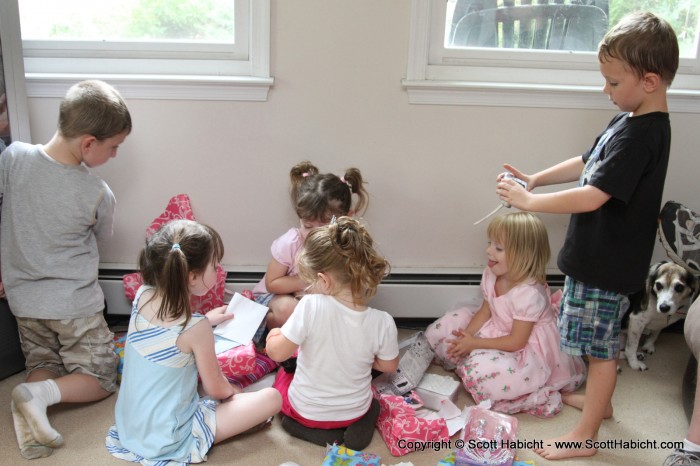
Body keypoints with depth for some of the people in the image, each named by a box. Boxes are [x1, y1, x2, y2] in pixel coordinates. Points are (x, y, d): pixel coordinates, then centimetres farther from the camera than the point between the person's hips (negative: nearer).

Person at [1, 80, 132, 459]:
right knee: (100, 379, 12)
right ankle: (42, 394, -15)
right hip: (75, 305, -4)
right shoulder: (98, 195, -20)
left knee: (43, 364, 23)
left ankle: (37, 390, -11)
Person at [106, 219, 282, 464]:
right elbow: (216, 388, -11)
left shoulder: (142, 296, -9)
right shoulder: (196, 327, -26)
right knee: (272, 398, -6)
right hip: (169, 441, -7)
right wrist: (231, 391, 10)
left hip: (129, 425, 7)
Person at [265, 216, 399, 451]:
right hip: (354, 410, 2)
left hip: (306, 410, -2)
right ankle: (362, 421, 9)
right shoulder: (382, 322, -23)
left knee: (282, 375, 30)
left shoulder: (310, 306, -31)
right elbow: (388, 366, -5)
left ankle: (308, 429, 10)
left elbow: (277, 353, -22)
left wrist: (273, 335, 0)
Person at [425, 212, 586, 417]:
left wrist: (474, 344, -20)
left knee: (480, 374, -35)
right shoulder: (491, 275, -7)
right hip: (500, 333, 8)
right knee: (441, 330, 1)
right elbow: (486, 311, 4)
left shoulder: (530, 293, -30)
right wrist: (467, 336, -14)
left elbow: (516, 342, -24)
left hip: (528, 352, -8)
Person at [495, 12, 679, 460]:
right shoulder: (631, 121, 5)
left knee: (601, 347, 4)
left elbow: (592, 197, -30)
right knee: (602, 343, 25)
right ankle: (600, 400, 46)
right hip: (599, 255, 9)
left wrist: (529, 201, -23)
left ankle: (585, 435, 19)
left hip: (609, 264, -9)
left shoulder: (641, 135, -25)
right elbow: (587, 164, 15)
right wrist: (535, 179, 5)